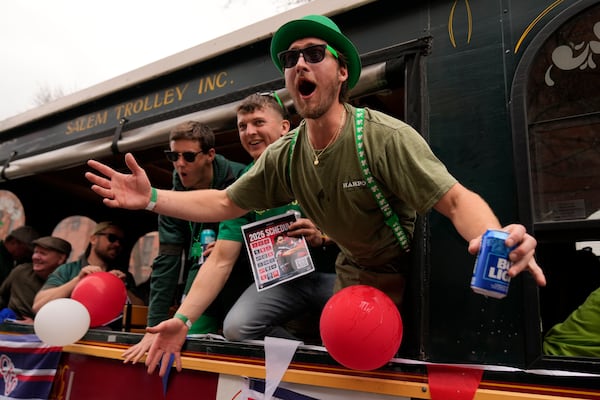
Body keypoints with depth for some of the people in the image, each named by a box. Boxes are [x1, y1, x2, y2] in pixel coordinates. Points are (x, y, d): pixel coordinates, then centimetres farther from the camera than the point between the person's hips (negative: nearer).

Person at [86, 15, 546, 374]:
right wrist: (152, 198, -15)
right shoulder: (283, 157, -10)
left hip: (411, 270, -4)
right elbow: (224, 203, -3)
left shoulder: (386, 137, -28)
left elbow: (456, 200, -32)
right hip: (353, 271, 5)